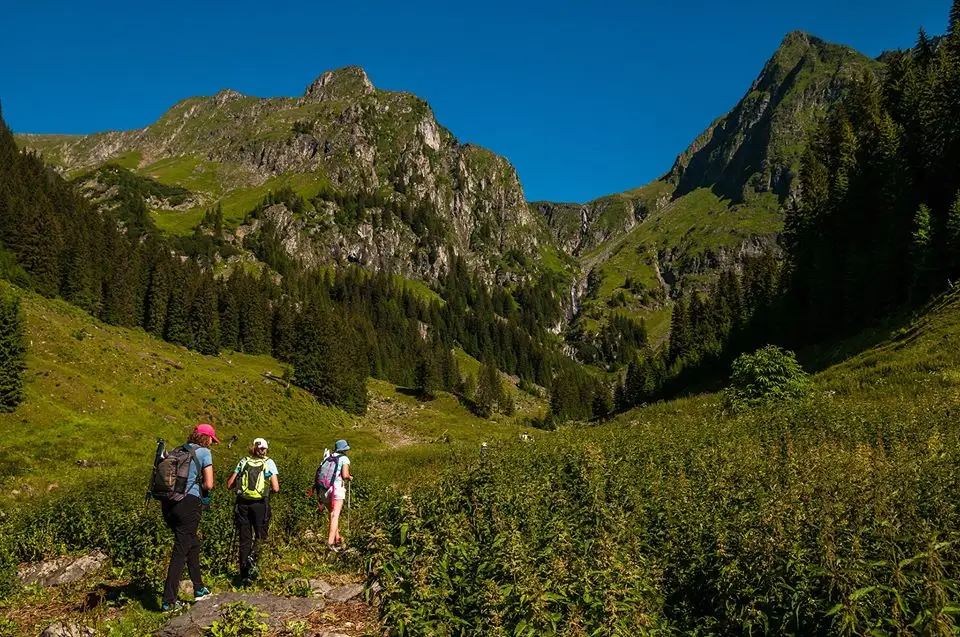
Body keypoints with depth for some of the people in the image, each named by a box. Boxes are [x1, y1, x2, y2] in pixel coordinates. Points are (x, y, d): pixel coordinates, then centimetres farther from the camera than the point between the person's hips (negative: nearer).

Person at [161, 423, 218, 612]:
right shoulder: (204, 452, -1)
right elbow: (209, 485, -7)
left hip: (168, 503, 6)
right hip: (189, 503, -6)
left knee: (192, 543, 21)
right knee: (181, 551, 1)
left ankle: (199, 589, 27)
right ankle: (169, 601, 2)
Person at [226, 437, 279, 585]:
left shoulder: (243, 461, 9)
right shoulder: (269, 463, 3)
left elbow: (229, 485, 8)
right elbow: (276, 488, -5)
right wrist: (275, 487, 16)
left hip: (242, 503, 2)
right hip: (260, 504, -2)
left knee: (245, 538, 10)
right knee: (261, 535, 15)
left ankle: (244, 576, 8)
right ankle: (253, 555, -15)